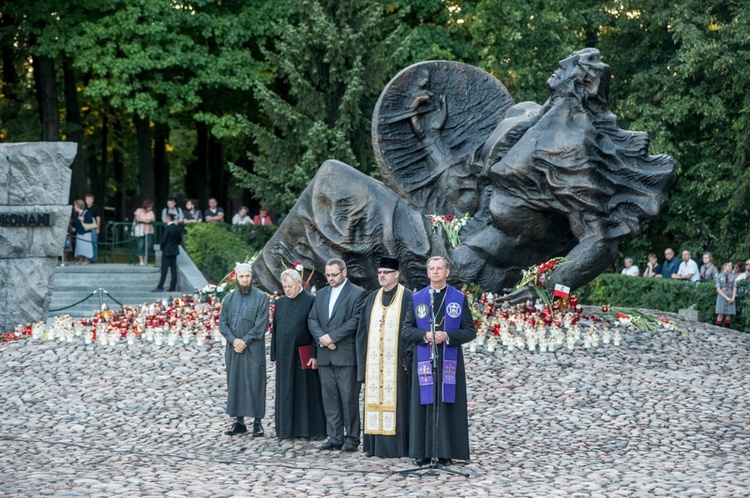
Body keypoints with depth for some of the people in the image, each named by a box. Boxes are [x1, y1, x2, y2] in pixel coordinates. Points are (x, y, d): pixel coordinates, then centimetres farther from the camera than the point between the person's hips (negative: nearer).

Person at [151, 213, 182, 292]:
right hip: (175, 250, 7)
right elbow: (180, 240, 8)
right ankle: (173, 287, 7)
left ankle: (160, 287, -5)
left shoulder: (167, 228, -17)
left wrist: (162, 248, 1)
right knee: (173, 269, 8)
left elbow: (163, 240, -16)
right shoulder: (178, 228, 4)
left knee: (164, 269, -5)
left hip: (167, 251, -7)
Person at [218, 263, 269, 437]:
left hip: (253, 350, -4)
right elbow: (222, 323, 8)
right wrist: (233, 340, -8)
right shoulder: (229, 298, 10)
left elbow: (261, 325, -8)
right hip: (233, 349, 4)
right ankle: (239, 421, 12)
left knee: (255, 384, -4)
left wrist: (245, 341, -12)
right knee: (235, 384, 6)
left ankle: (258, 422, 2)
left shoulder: (261, 297, -2)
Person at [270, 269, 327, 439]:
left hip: (303, 355, -6)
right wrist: (275, 354, 13)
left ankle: (308, 428, 4)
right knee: (286, 392, 7)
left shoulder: (311, 301, -7)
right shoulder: (280, 302, 11)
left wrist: (315, 355, -15)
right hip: (284, 355, 6)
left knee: (305, 390, -1)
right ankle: (287, 428, 12)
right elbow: (275, 329, 16)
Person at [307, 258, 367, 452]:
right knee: (330, 398, 6)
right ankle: (334, 437, 10)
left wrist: (332, 337, -14)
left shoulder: (357, 294, -3)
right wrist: (321, 338, -7)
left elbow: (356, 321, -12)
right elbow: (312, 319, 12)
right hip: (325, 355, 6)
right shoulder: (321, 294, 17)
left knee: (349, 398, -4)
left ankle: (352, 437, 3)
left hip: (346, 354, -6)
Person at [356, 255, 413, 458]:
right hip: (374, 362, 5)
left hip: (395, 362, -5)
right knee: (374, 400, 4)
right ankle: (375, 444, 8)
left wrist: (408, 358, -14)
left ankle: (395, 445, -2)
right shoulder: (372, 298, 14)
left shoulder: (407, 298, -2)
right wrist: (363, 361, 7)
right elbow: (363, 331, 15)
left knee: (395, 400, -5)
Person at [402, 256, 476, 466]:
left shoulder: (459, 299, 5)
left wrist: (447, 336, -14)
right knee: (424, 403, -1)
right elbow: (406, 329, 6)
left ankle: (445, 452, 3)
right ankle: (422, 452, 3)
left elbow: (470, 331, 2)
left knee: (447, 403, -2)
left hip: (449, 360, -1)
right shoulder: (417, 298, 9)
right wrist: (425, 335, -12)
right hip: (424, 359, 1)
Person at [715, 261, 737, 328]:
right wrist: (726, 298, -13)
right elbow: (718, 289, -6)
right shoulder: (719, 276, -1)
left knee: (728, 316, 1)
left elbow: (734, 288, 7)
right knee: (720, 315, -7)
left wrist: (733, 298, -8)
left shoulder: (732, 276, 9)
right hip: (722, 297, -3)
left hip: (730, 298, 3)